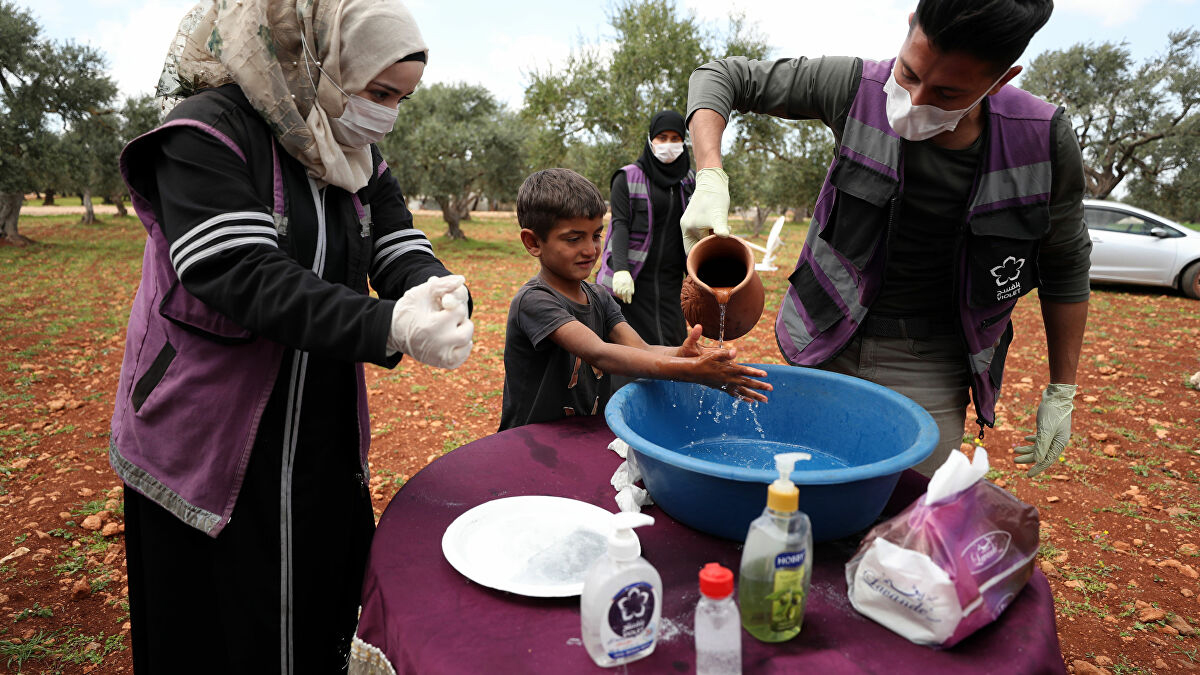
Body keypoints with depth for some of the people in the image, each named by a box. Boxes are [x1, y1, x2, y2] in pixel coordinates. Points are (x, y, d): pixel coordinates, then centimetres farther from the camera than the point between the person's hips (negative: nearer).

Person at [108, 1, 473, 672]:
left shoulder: (361, 157, 7)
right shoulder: (209, 133, -15)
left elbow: (402, 253, -2)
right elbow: (246, 280, -27)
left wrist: (442, 294, -26)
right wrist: (389, 327, -37)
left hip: (326, 436, 6)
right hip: (208, 446, -5)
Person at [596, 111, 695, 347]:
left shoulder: (689, 179, 11)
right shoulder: (627, 178, -1)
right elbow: (620, 224, -11)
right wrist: (620, 270, -25)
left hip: (670, 281, 4)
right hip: (632, 279, -3)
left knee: (672, 344, -1)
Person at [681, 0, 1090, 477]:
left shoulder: (1043, 142, -14)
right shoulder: (858, 88, -17)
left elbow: (1065, 264, 2)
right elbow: (722, 76, -8)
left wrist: (1061, 392, 6)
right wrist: (710, 181, -27)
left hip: (928, 369, 0)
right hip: (828, 345, 1)